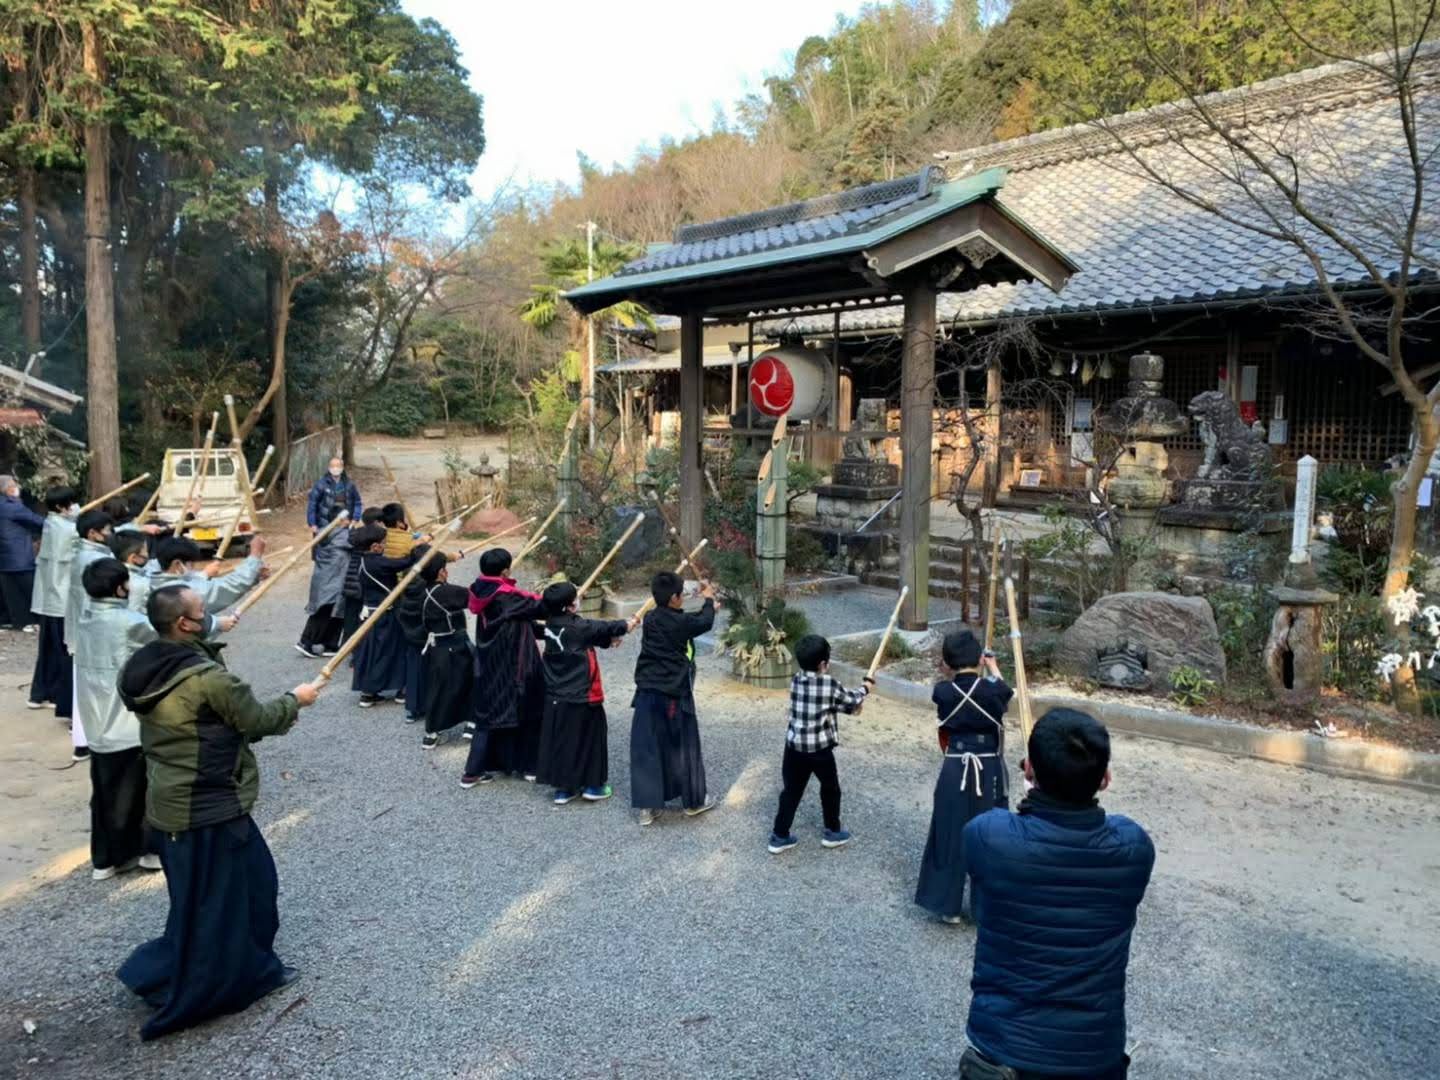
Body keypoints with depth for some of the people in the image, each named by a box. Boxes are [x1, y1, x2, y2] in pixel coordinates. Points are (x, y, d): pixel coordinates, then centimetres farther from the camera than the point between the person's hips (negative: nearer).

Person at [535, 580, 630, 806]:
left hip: (555, 698, 7)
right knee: (591, 737, 10)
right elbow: (604, 627, -3)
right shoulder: (577, 627, -18)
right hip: (581, 698, -7)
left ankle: (563, 788, 21)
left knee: (560, 740, 13)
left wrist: (609, 637, 6)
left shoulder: (551, 625, 3)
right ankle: (592, 785, 19)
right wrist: (626, 626, 13)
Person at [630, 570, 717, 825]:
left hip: (647, 693, 5)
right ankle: (694, 800, 25)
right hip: (674, 695, -5)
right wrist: (709, 600, 21)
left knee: (646, 749, 7)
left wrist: (705, 604, 27)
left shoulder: (650, 619, 4)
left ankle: (647, 806, 9)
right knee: (685, 747, 11)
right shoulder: (680, 622, -15)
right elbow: (705, 622, 3)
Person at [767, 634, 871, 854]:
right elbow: (852, 701, 4)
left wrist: (850, 707, 22)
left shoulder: (795, 680, 0)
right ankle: (833, 832, 33)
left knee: (791, 791, 14)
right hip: (820, 749, -4)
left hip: (794, 746, 4)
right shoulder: (830, 683, -16)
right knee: (830, 789, 19)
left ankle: (779, 836, 19)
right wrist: (865, 687, 22)